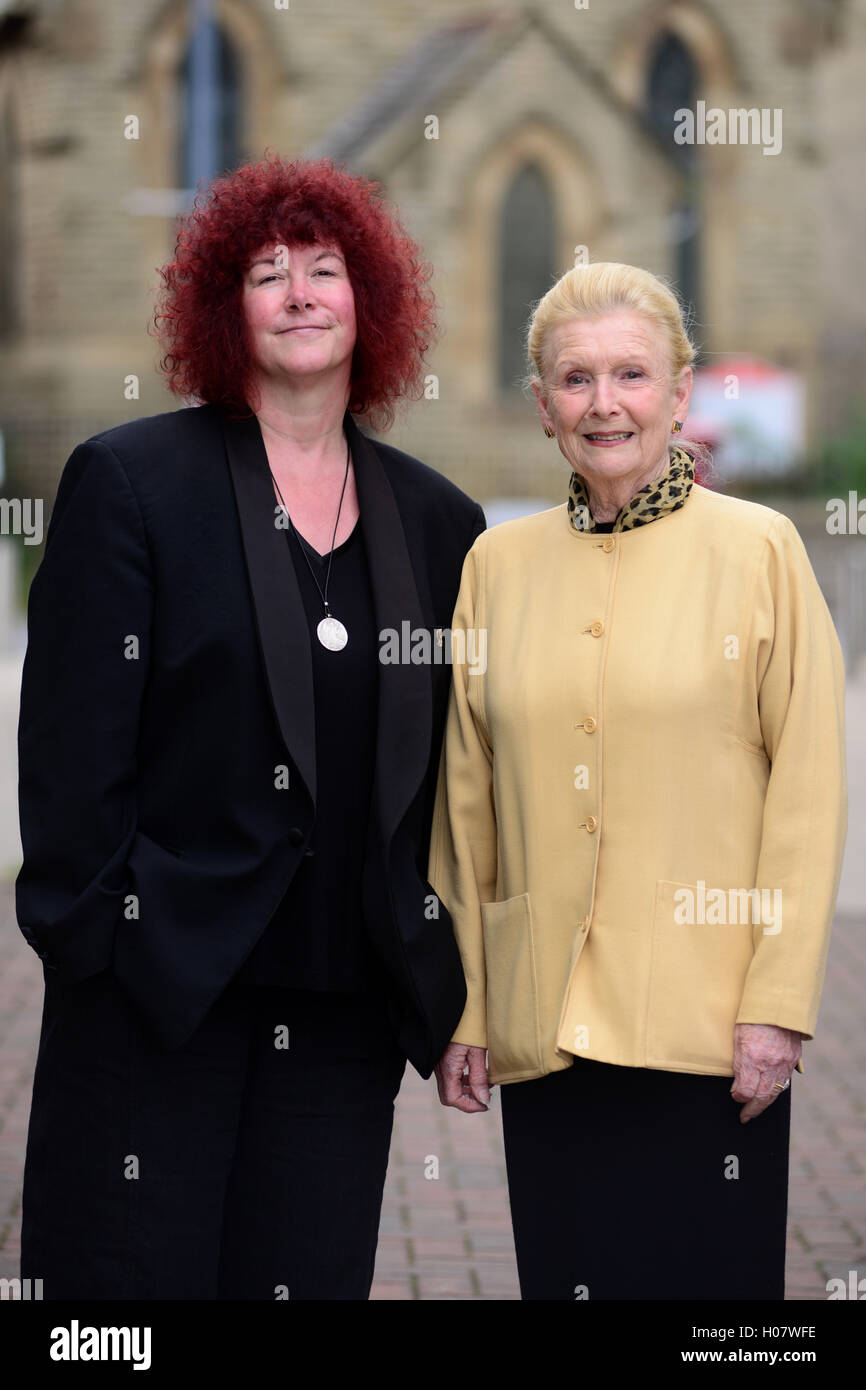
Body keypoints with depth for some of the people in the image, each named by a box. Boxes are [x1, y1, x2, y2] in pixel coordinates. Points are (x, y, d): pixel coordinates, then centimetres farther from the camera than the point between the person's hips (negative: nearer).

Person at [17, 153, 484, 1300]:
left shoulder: (438, 520, 10)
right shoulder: (128, 479, -1)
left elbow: (457, 769, 13)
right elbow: (72, 734, -5)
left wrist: (451, 981, 8)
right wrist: (93, 938, -10)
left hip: (347, 1008, 3)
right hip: (159, 989, -3)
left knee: (315, 1275, 7)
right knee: (137, 1275, 2)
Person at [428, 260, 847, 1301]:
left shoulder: (759, 550, -1)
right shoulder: (496, 565, 8)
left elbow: (809, 792, -3)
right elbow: (467, 807, 12)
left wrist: (779, 1003, -9)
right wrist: (461, 1014, 9)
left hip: (708, 1022, -3)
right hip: (544, 1026, 3)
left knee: (705, 1276, 1)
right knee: (565, 1275, 7)